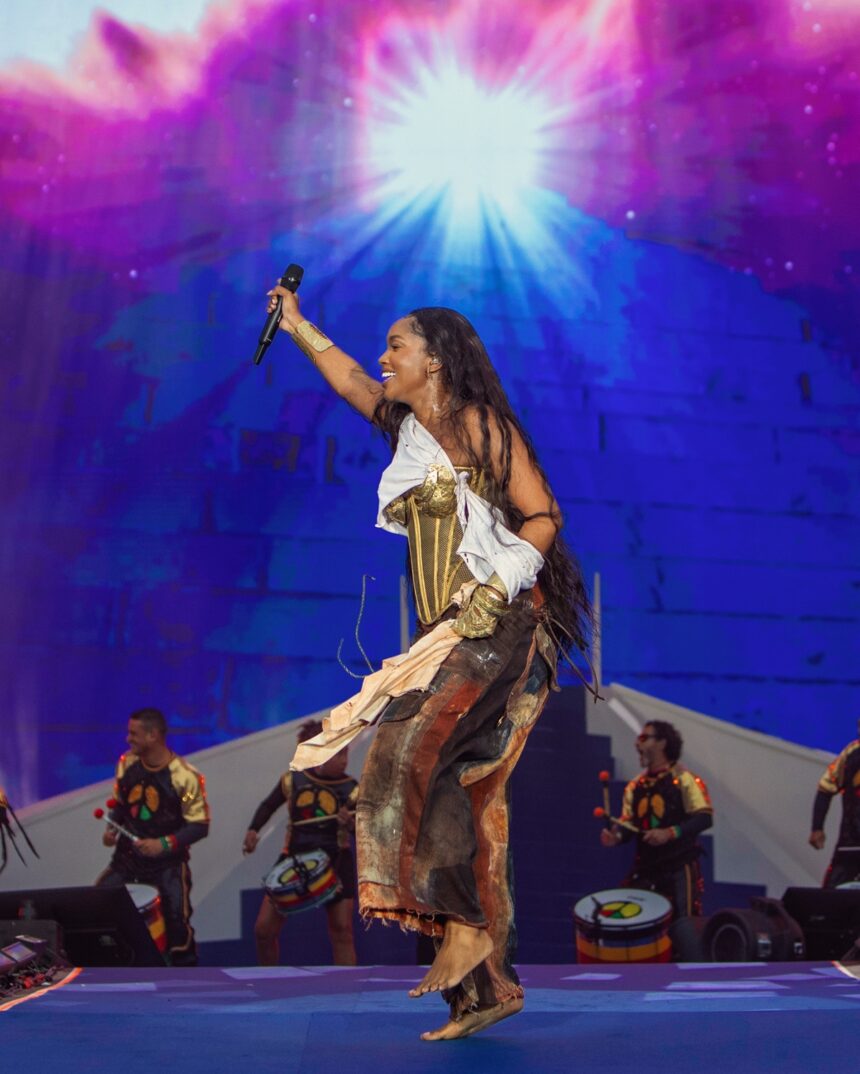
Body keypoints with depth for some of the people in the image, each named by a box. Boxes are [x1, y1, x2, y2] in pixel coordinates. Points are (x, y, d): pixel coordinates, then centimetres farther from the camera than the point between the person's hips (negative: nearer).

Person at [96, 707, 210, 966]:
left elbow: (200, 826, -14)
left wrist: (165, 844, -25)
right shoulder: (126, 764, -3)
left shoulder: (185, 777, -19)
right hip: (127, 855, 5)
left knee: (177, 921, -9)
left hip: (169, 863, -5)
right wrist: (112, 828, -5)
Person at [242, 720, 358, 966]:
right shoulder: (293, 780, -6)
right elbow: (268, 806, 13)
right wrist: (253, 830, -2)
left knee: (342, 930, -4)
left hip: (335, 862, -2)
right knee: (264, 929, 3)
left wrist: (352, 825, -33)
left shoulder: (350, 789, -9)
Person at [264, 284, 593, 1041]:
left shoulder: (481, 426, -3)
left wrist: (495, 591, -14)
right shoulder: (409, 426, 18)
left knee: (409, 751, -23)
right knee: (453, 797, -1)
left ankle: (466, 926, -19)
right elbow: (351, 381, 33)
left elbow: (543, 517, -5)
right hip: (444, 639, 7)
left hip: (498, 630, -7)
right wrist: (296, 324, 40)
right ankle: (486, 983, 0)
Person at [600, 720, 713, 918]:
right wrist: (616, 835, -11)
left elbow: (704, 818, -14)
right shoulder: (635, 785, 12)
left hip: (679, 867, -6)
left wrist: (669, 833, -24)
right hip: (645, 868, 6)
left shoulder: (685, 779, -7)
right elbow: (628, 823, 12)